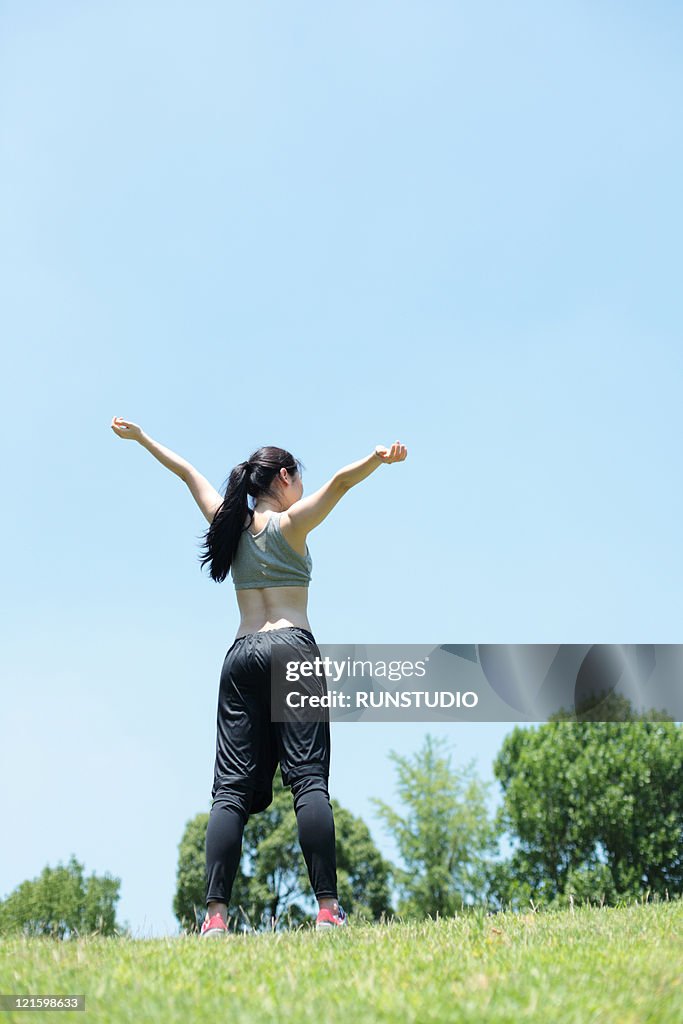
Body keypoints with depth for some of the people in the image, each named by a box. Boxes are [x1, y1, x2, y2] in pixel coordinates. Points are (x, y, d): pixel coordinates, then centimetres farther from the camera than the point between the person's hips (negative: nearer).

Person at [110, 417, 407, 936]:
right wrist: (379, 458, -31)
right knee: (309, 778, -10)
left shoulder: (230, 522, 16)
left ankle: (216, 913, -10)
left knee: (232, 787, -1)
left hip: (240, 656, 5)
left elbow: (188, 472, 30)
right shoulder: (291, 523, 3)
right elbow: (339, 482, -14)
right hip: (291, 649, -5)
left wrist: (141, 436, 43)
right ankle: (328, 908, -17)